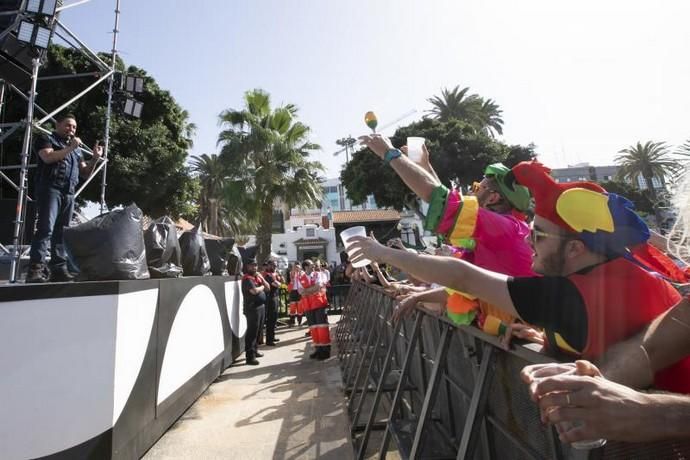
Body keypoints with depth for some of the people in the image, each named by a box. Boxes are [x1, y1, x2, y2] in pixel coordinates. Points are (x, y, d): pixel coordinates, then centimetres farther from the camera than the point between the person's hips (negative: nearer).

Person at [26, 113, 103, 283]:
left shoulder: (76, 148, 28)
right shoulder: (46, 139, 10)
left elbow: (84, 171, 23)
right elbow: (48, 157, -10)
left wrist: (95, 158, 8)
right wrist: (70, 148, -10)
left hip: (69, 193, 6)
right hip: (50, 189, -6)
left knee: (62, 232, 3)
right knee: (45, 229, -16)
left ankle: (59, 269, 2)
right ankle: (35, 269, -18)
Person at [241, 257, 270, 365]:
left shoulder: (257, 277, 15)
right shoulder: (247, 278, -11)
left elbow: (268, 288, 14)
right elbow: (254, 291, -26)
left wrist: (262, 279, -1)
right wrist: (262, 287, -6)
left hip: (261, 307, 9)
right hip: (252, 309, -9)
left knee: (257, 331, 17)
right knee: (252, 332, -7)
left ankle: (254, 350, 30)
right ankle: (250, 356, -4)